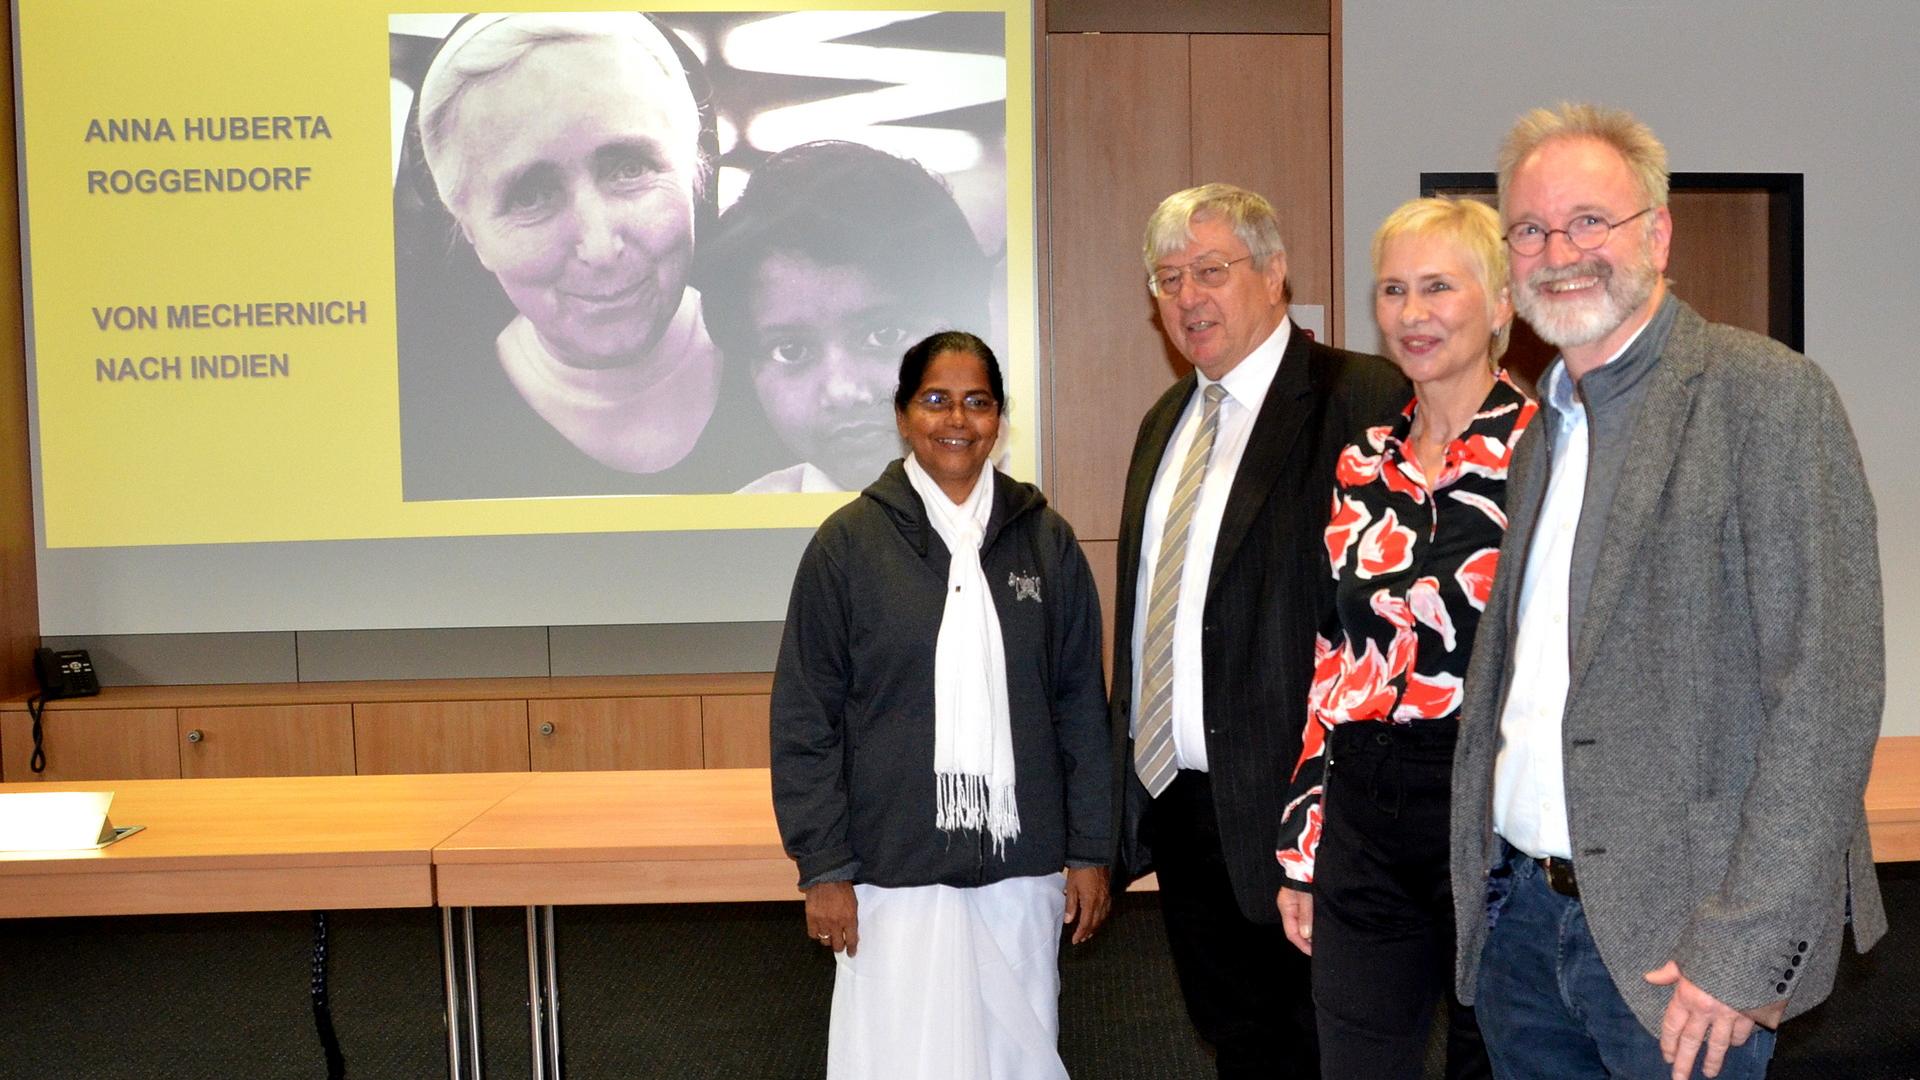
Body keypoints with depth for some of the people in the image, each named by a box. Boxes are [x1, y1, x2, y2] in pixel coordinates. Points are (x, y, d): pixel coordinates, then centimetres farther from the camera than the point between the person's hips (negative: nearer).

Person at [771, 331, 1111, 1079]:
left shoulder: (1045, 539, 5)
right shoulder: (849, 543, -2)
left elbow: (1082, 704, 7)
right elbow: (804, 718, -1)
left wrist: (1090, 850, 5)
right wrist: (823, 867, -4)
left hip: (1020, 862, 2)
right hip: (895, 868, -2)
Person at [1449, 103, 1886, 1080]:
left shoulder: (1766, 395, -10)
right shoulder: (1544, 430, 13)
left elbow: (1828, 692, -16)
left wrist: (1742, 950, -19)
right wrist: (1482, 878, 7)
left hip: (1673, 936, -6)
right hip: (1521, 917, 6)